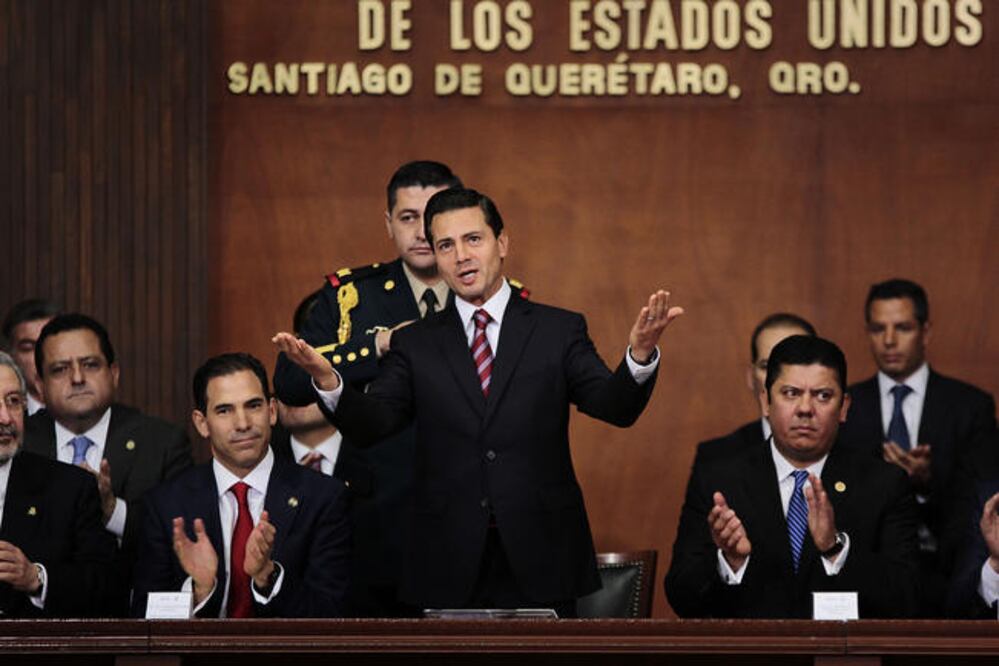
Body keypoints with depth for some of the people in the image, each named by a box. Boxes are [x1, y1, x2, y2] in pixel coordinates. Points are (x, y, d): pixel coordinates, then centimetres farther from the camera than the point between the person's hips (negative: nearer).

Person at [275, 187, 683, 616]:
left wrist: (639, 355, -29)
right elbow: (370, 422, -5)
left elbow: (615, 407, -7)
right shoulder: (415, 344, 8)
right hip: (450, 566, 1)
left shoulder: (558, 331, 5)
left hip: (540, 563, -1)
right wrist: (326, 380, -26)